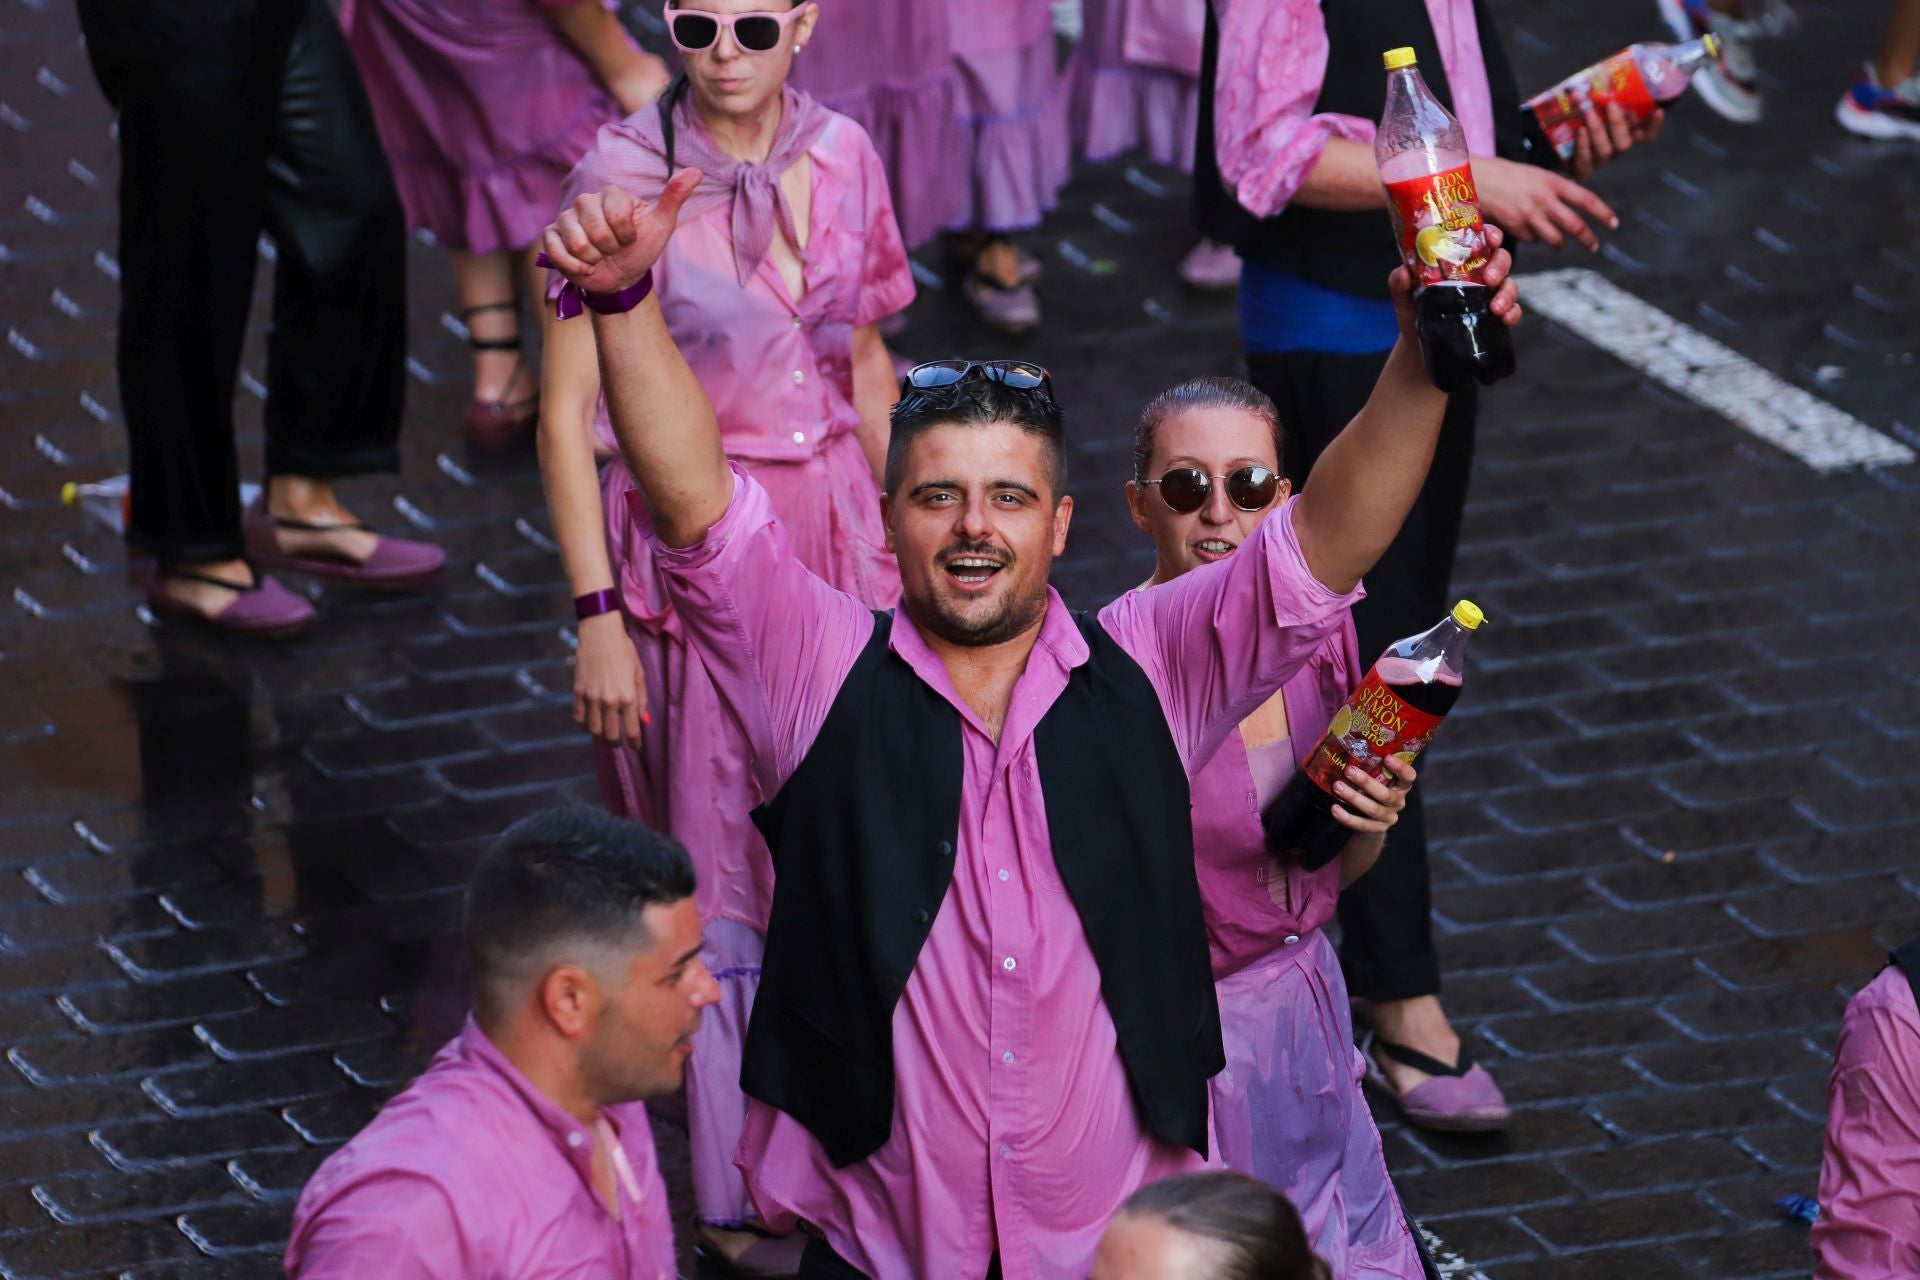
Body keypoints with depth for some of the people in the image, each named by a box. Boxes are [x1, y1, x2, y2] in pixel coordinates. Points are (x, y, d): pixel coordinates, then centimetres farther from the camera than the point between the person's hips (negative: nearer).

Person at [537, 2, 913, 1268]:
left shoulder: (843, 157, 2)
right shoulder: (626, 173, -12)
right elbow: (567, 413, -11)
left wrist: (900, 550, 16)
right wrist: (598, 616, -15)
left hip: (834, 531, 4)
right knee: (722, 875, 3)